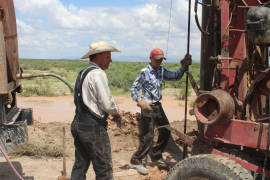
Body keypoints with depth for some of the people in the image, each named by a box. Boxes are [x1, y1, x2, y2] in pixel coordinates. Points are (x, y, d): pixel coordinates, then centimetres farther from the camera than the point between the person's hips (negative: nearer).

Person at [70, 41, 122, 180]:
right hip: (93, 127, -9)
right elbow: (107, 103, -19)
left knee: (80, 165, 17)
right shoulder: (98, 73, -15)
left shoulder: (83, 73, 14)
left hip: (78, 124, 9)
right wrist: (116, 112, 1)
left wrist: (106, 113, 15)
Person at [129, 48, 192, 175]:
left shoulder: (161, 71, 8)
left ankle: (156, 156, 31)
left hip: (158, 106, 8)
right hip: (148, 107, -8)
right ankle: (136, 161, 11)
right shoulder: (144, 72, -11)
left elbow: (175, 77, 9)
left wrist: (184, 67, -5)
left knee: (165, 131, 14)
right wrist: (140, 101, -29)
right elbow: (133, 89, -13)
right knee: (147, 137, -5)